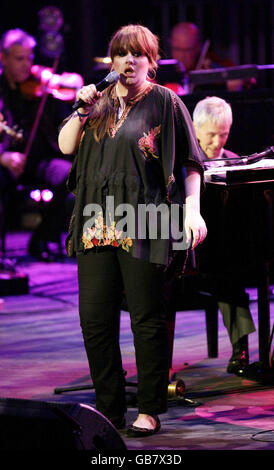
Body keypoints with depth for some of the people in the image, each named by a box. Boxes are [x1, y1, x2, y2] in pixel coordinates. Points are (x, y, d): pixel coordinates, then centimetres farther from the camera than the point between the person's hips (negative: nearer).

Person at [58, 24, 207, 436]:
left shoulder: (165, 103, 1)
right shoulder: (100, 103, 17)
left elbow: (189, 163, -1)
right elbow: (66, 146, 11)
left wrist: (192, 210, -12)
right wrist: (81, 111, -4)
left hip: (143, 227, -5)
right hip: (97, 226, 5)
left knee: (147, 317, -3)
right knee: (95, 318, 4)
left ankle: (150, 411, 6)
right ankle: (109, 410, 13)